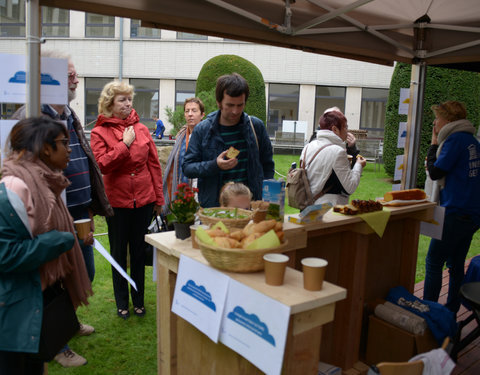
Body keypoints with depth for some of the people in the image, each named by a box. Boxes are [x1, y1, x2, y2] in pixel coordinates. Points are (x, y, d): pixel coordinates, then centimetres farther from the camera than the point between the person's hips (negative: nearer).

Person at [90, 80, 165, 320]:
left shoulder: (141, 129, 4)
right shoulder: (99, 132, -2)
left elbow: (154, 164, 6)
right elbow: (103, 164, -15)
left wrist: (159, 197, 5)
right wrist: (125, 144, -15)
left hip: (144, 199, 2)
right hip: (117, 200, -2)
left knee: (139, 252, 12)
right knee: (119, 253, 11)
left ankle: (139, 300, 27)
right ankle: (122, 303, 27)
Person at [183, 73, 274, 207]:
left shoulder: (256, 126, 4)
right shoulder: (202, 130, -1)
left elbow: (267, 165, 12)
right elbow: (187, 167, 0)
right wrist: (214, 165, -17)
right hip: (213, 206, -1)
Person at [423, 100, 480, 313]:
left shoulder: (455, 139, -12)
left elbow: (435, 173, -12)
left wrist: (434, 144, -1)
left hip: (456, 213, -9)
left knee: (433, 263, -2)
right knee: (456, 265, 15)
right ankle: (451, 313, 23)